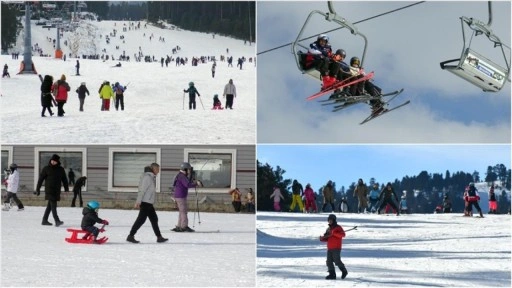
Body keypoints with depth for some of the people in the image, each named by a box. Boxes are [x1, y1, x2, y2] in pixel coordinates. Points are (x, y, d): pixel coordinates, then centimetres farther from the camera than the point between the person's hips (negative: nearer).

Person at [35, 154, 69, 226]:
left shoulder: (61, 170, 8)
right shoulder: (46, 169, -2)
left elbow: (64, 179, 16)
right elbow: (41, 179, 0)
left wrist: (66, 188, 13)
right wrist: (38, 189, -1)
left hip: (57, 190, 4)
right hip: (49, 190, -4)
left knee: (50, 205, 10)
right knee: (53, 205, -13)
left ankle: (44, 220, 19)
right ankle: (57, 221, -20)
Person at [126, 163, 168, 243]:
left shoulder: (152, 177, 16)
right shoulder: (147, 177, -14)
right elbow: (142, 189, -18)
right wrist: (138, 201, -21)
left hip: (149, 203, 10)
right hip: (145, 202, -10)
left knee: (154, 219, 11)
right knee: (141, 219, -8)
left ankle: (159, 237, 16)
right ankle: (131, 236, -4)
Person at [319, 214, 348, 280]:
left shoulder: (338, 228, -3)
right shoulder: (328, 229, 18)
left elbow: (343, 234, -20)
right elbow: (326, 239, 21)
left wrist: (334, 233, -29)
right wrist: (322, 238, -1)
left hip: (336, 248, -7)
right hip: (329, 248, 7)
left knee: (337, 261, -9)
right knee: (329, 261, 0)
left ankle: (344, 271, 10)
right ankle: (332, 274, 3)